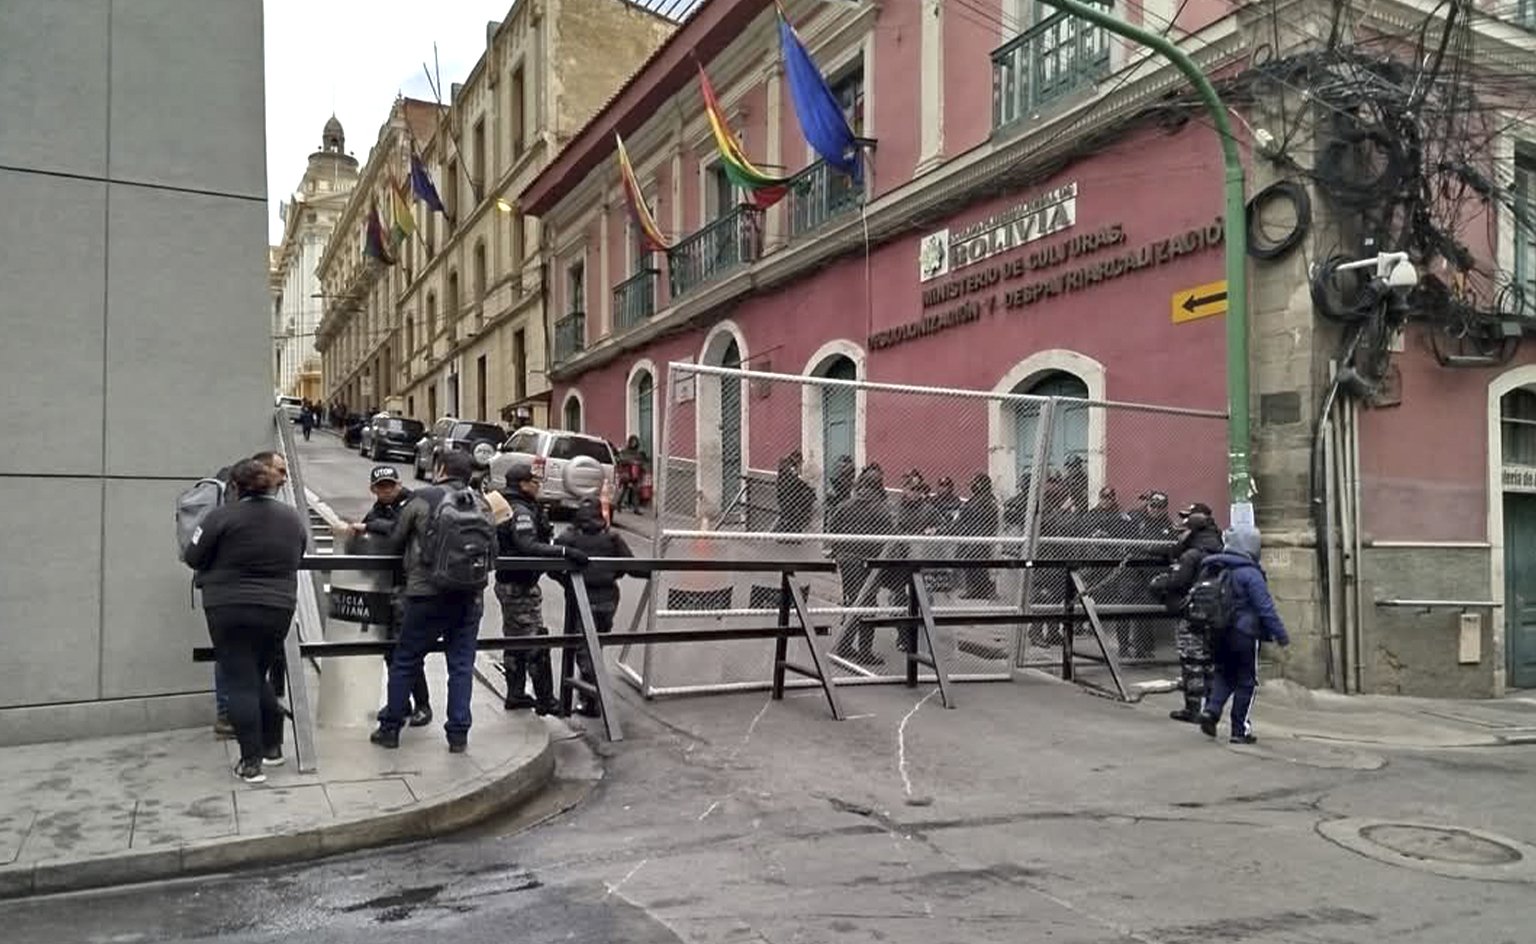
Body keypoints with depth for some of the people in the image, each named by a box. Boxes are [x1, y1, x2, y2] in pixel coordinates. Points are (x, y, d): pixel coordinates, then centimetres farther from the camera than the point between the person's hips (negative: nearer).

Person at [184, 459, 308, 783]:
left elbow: (194, 557, -3)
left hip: (230, 611, -4)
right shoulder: (293, 519, 4)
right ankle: (272, 747, 24)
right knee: (259, 677, 20)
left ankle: (251, 762, 0)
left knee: (240, 683, 1)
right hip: (278, 610, 4)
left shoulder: (223, 516, -10)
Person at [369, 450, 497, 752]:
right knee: (462, 664, 10)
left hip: (428, 595, -3)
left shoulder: (423, 500, -4)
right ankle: (458, 735, 11)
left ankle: (390, 729, 20)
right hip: (470, 598, 3)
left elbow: (392, 543, 3)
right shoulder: (482, 505, 6)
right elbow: (492, 549, 6)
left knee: (405, 662, 11)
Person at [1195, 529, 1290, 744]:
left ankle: (1211, 709, -2)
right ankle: (1241, 730, 10)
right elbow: (1265, 608, -15)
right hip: (1244, 635, -6)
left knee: (1223, 674, 20)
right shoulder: (1249, 573, -15)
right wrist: (1281, 635, -8)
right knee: (1246, 681, 6)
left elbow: (1195, 599, 12)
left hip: (1217, 634, 6)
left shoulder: (1211, 570, 6)